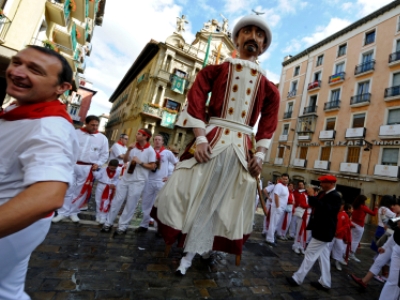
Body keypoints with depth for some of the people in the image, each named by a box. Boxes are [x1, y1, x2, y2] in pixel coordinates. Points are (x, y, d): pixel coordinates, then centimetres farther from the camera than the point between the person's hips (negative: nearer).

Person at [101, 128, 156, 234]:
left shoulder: (150, 151, -10)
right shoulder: (134, 146, 4)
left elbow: (152, 167, -11)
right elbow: (125, 160, 8)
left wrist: (140, 162, -18)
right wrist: (128, 150, -7)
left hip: (138, 181, -4)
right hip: (126, 178, 5)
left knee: (130, 205, 7)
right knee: (117, 201, 11)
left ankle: (123, 226, 21)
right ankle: (108, 222, 25)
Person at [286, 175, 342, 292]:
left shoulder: (335, 197, -20)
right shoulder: (323, 193, 6)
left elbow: (324, 209, -33)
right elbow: (314, 205, 12)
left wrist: (312, 196, -32)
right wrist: (311, 196, -6)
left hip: (323, 231, -9)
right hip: (321, 229, 9)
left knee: (310, 254, -2)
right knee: (323, 256, 17)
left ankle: (297, 279, 9)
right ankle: (324, 283, 31)